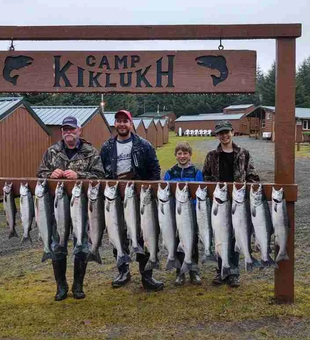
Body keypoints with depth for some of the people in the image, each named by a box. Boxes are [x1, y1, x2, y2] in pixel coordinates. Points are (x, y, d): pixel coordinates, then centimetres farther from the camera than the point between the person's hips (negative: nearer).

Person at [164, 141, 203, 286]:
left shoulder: (196, 173, -2)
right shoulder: (170, 173, 2)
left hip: (192, 214, -1)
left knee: (193, 243, 9)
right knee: (177, 243, 10)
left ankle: (194, 271, 25)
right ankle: (180, 273, 22)